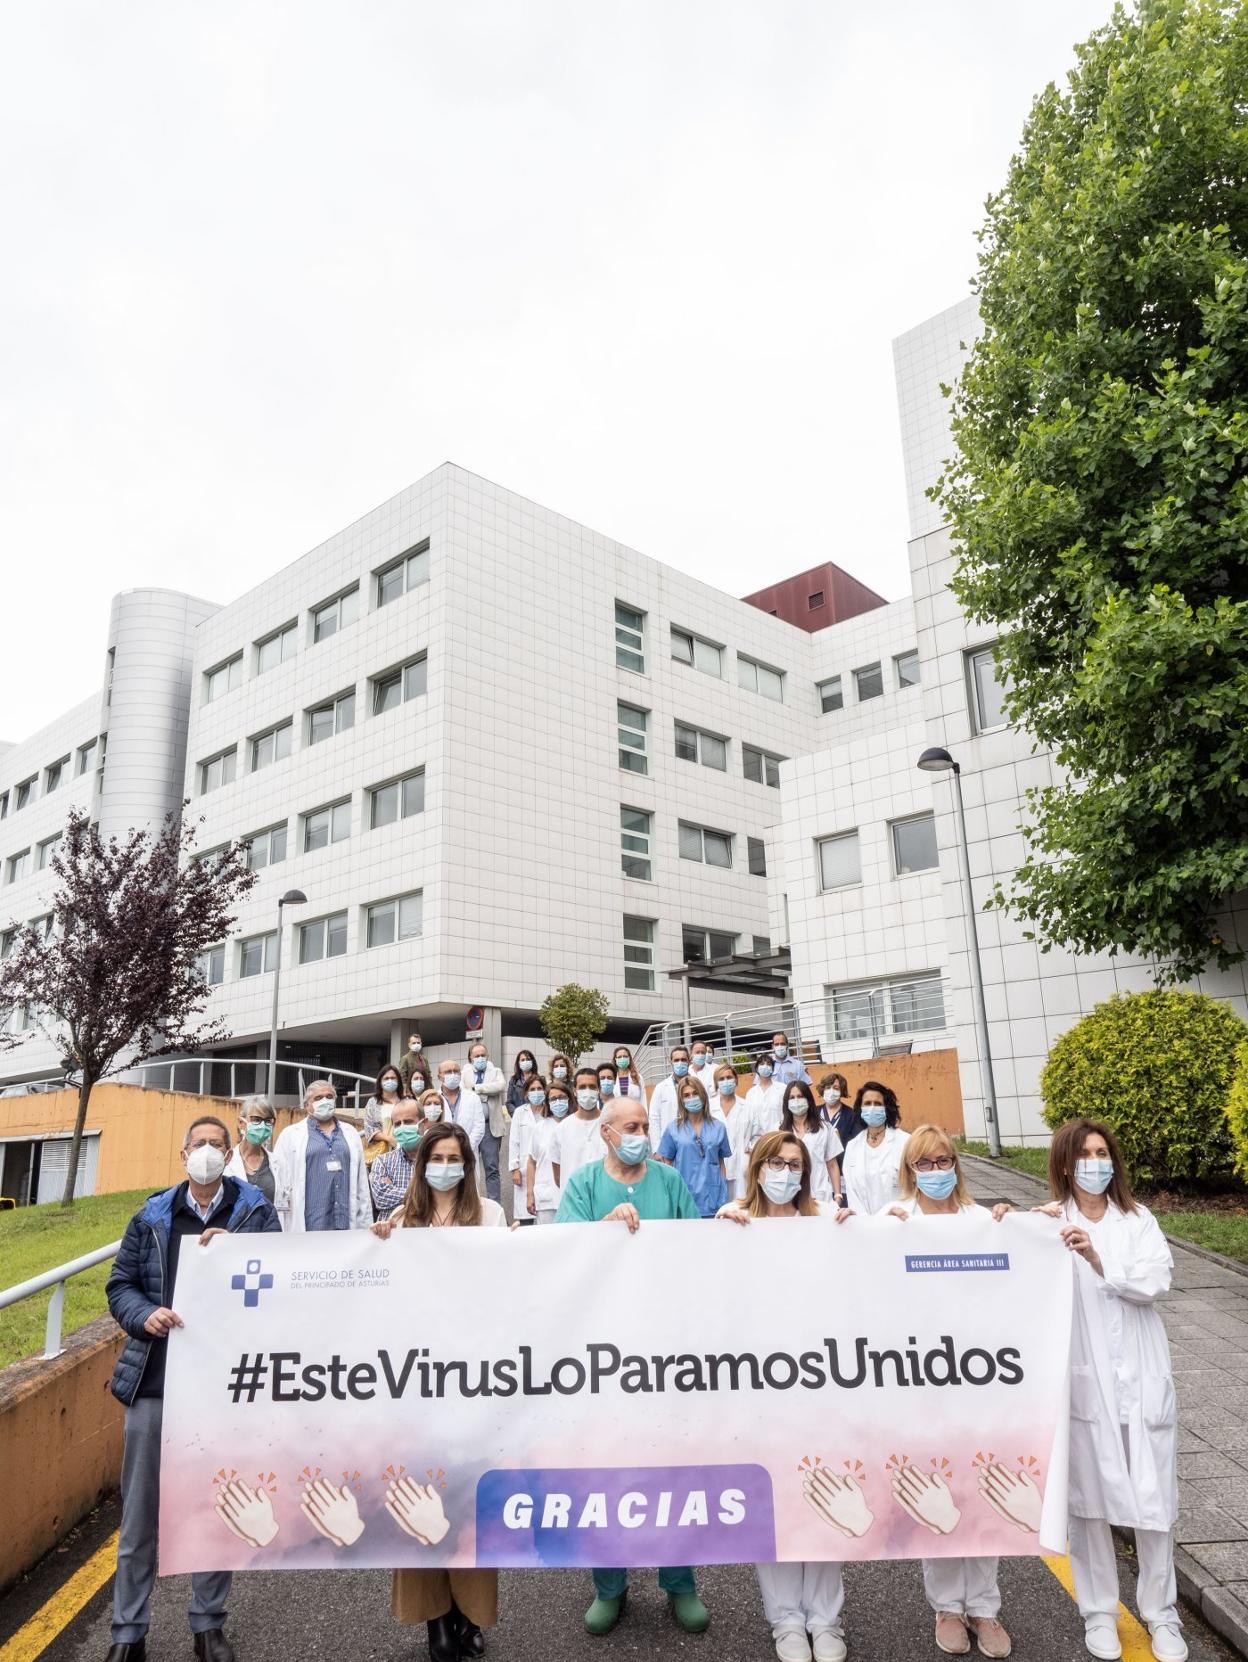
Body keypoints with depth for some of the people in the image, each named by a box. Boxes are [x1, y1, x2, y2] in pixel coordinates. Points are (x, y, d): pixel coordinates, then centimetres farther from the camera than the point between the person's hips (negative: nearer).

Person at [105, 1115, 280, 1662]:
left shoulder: (255, 1213, 0)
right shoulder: (152, 1216, 5)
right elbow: (120, 1284, 7)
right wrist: (146, 1317, -12)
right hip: (155, 1377, 1)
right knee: (140, 1509, 9)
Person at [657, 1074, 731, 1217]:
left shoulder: (718, 1127, 6)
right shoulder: (673, 1129, 2)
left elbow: (721, 1162, 11)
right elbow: (667, 1164, 6)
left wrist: (725, 1193, 7)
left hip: (712, 1198, 1)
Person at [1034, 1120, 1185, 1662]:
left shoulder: (1138, 1220, 4)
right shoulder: (1050, 1224, -3)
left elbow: (1156, 1282, -10)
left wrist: (1097, 1260, -26)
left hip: (1142, 1379, 2)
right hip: (1084, 1382, -2)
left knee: (1155, 1500, 7)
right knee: (1088, 1499, 8)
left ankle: (1161, 1613, 26)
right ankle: (1098, 1612, 25)